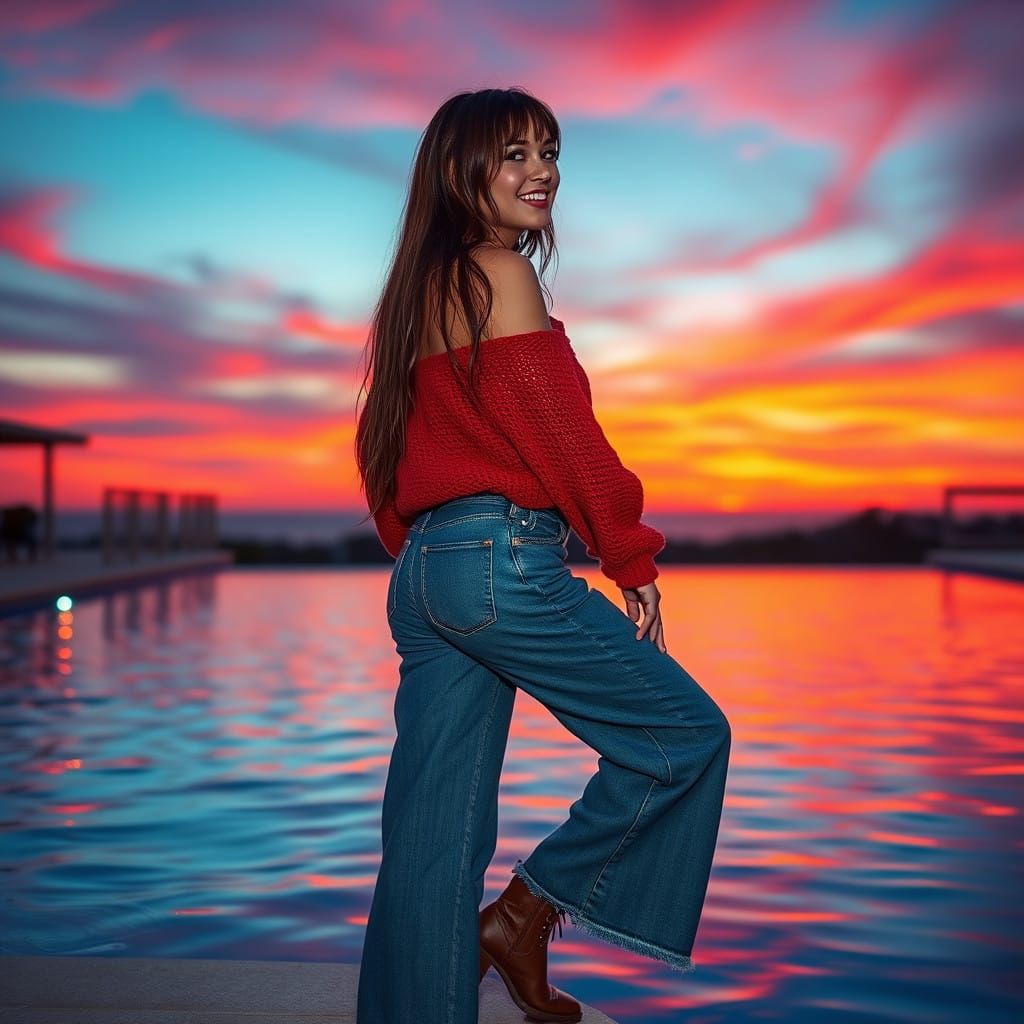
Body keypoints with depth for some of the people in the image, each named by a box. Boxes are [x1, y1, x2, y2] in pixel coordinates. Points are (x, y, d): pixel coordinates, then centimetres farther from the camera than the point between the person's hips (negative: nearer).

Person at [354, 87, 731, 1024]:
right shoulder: (500, 274, -7)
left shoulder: (420, 289, 19)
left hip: (420, 575, 9)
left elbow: (385, 447, 21)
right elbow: (563, 434, -11)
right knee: (686, 732, 6)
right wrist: (635, 563, -3)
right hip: (504, 558, -9)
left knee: (431, 836, 9)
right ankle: (527, 912, 9)